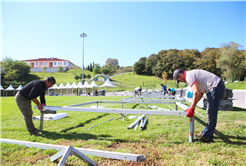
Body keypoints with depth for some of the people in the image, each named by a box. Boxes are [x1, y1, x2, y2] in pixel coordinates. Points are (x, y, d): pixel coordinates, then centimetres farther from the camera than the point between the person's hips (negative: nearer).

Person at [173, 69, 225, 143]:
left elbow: (196, 93, -23)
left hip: (216, 87, -11)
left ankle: (208, 136, 2)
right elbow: (200, 92, 19)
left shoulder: (189, 76, -13)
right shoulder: (192, 74, 19)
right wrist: (192, 107, 16)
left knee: (211, 113, -6)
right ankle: (206, 132, 27)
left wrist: (192, 109, -19)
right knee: (210, 113, 16)